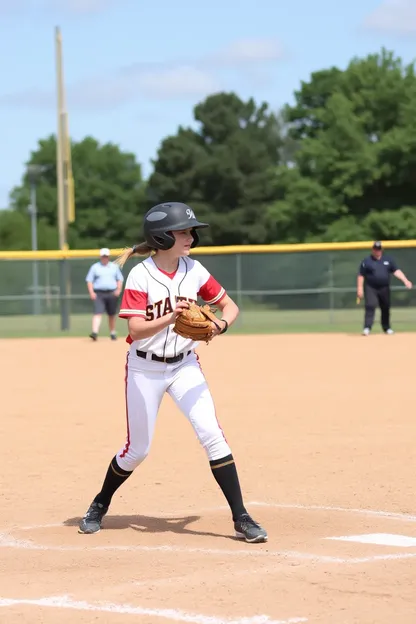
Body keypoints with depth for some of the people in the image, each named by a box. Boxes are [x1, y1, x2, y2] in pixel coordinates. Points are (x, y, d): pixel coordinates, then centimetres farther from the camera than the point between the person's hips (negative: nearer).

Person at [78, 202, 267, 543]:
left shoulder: (194, 271, -4)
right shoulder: (140, 276, -16)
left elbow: (230, 306, 2)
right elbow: (135, 329, -22)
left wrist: (219, 326, -19)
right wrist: (170, 317, -38)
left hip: (185, 366, 3)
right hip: (145, 369, -3)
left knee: (212, 435, -13)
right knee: (137, 450, 6)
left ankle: (241, 518, -9)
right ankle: (100, 505, 33)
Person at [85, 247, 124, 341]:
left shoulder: (114, 267, 13)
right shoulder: (95, 267, 6)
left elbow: (120, 279, 13)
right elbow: (89, 280, 4)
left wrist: (118, 289, -5)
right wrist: (91, 292, -10)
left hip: (111, 294, 2)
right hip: (99, 293, -2)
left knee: (112, 315, 8)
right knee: (98, 313, -15)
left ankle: (113, 333, 21)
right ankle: (95, 332, -26)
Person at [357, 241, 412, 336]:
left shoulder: (388, 260, 7)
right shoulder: (366, 261, -1)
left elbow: (396, 271, 2)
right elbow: (361, 275, -2)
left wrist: (405, 280, -12)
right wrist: (360, 289, -10)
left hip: (384, 288, 4)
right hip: (370, 288, -4)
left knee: (385, 308, 11)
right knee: (370, 306, -18)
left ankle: (386, 328, 28)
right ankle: (367, 328, -23)